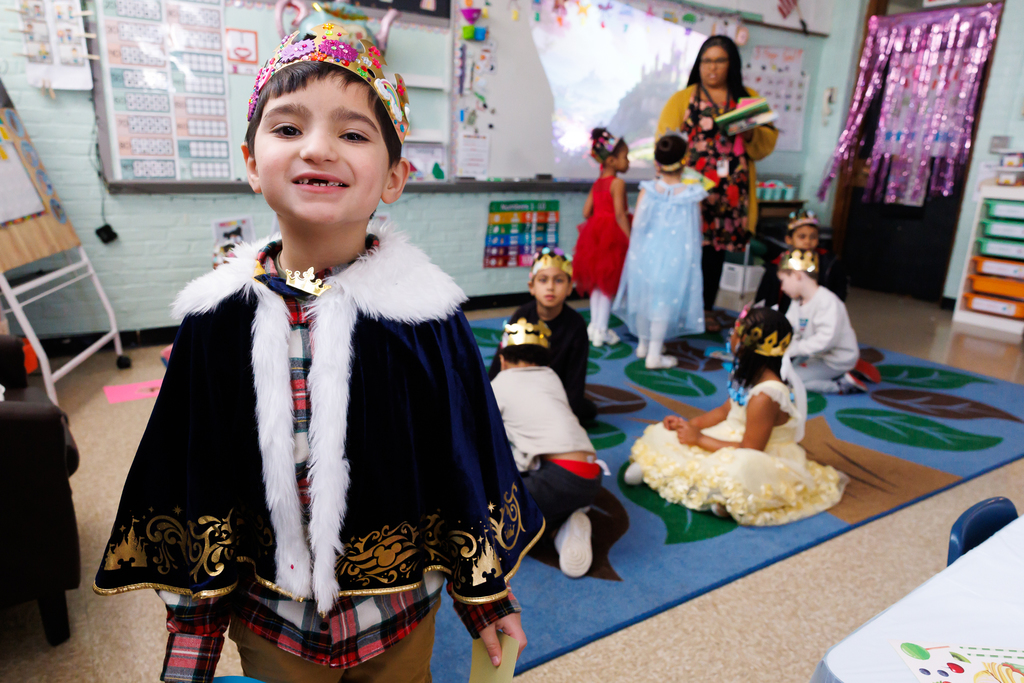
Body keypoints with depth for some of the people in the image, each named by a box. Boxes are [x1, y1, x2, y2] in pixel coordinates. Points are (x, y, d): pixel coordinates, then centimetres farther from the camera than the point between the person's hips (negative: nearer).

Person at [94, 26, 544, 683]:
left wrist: (487, 593, 1)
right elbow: (193, 480, -2)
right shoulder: (219, 318, -12)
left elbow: (468, 463, -8)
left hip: (398, 617, -1)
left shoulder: (424, 312, -18)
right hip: (268, 622, 2)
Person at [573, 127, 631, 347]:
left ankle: (595, 327, 23)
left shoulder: (597, 184, 10)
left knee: (597, 283, 15)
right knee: (608, 284, 1)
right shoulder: (618, 183, -12)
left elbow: (586, 212, 7)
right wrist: (630, 239, -18)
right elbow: (620, 214, -19)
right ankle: (601, 331, 6)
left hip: (595, 234, 8)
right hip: (612, 237, -7)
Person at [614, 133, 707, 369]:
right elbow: (696, 229, -2)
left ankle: (644, 344, 34)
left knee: (644, 297, 18)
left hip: (646, 253, 2)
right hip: (675, 257, -2)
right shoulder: (692, 195, -9)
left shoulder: (648, 190, -8)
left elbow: (637, 223, -10)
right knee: (664, 302, 5)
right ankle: (654, 354, 9)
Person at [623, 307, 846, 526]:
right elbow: (726, 410, 11)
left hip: (768, 462, -9)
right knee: (663, 434, 4)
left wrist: (699, 438, -17)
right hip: (736, 437, 9)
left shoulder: (765, 397, -31)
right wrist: (689, 424, -2)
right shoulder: (750, 374, -4)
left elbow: (749, 450, -25)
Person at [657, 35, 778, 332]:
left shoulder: (749, 98, 15)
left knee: (717, 250, 6)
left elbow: (767, 142, 12)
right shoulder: (682, 98, 7)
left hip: (731, 193, 3)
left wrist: (750, 134, -10)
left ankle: (707, 309, 18)